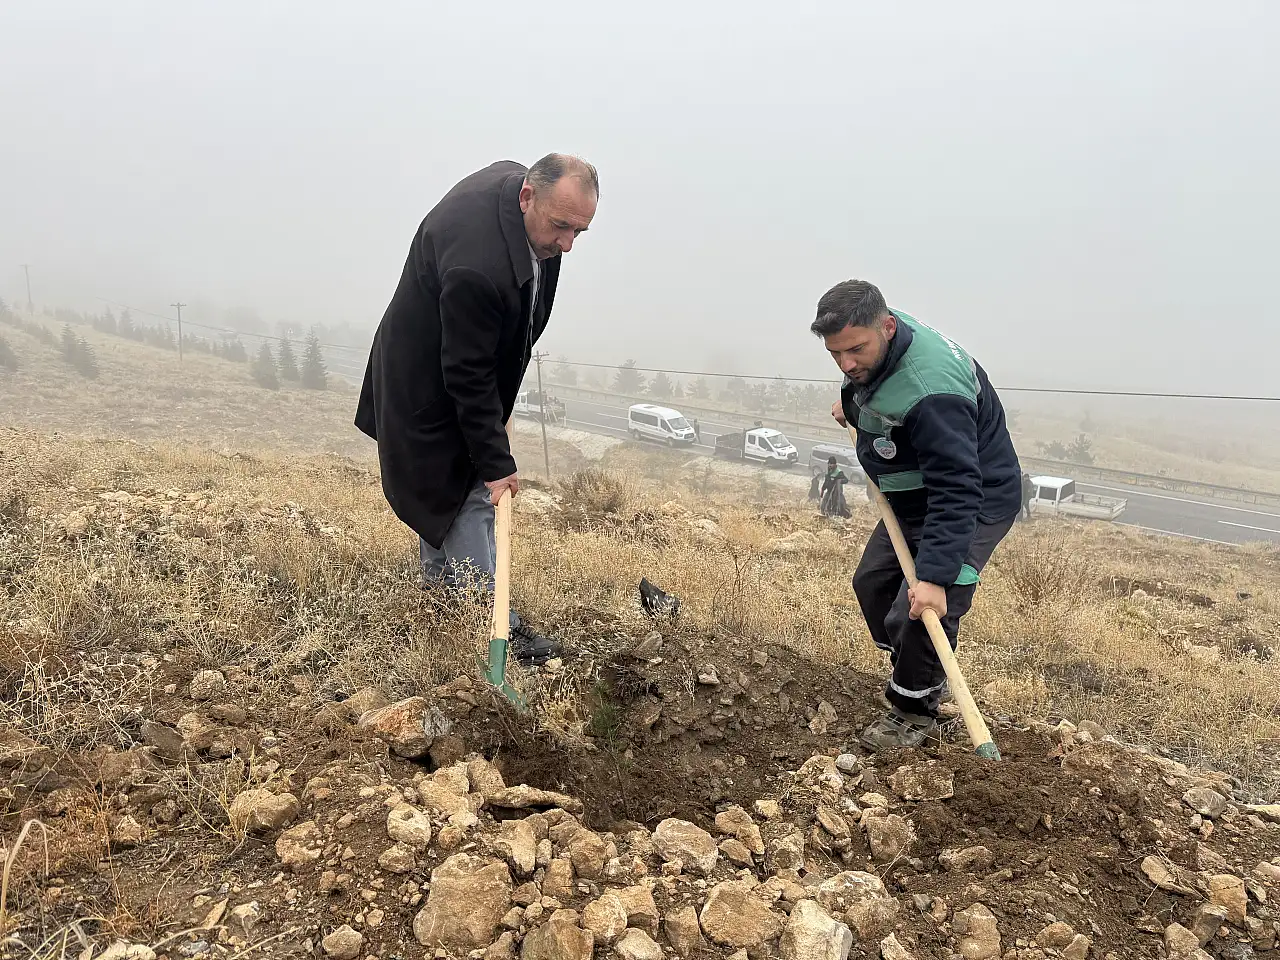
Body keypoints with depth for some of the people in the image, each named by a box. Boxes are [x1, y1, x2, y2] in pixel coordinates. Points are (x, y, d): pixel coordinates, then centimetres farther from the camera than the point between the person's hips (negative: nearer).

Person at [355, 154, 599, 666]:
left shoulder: (514, 176, -12)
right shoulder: (476, 268, -40)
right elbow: (468, 377, -32)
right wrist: (495, 463, -26)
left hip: (463, 365, 9)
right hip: (430, 388, -9)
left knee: (442, 487, 20)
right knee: (467, 495, -5)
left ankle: (438, 596, 36)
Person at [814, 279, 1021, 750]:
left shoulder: (929, 393, -39)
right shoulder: (876, 339, -11)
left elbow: (956, 493, -41)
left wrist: (935, 575, -43)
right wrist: (853, 404, 11)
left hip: (972, 504, -10)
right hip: (913, 497, 10)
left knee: (919, 612, -20)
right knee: (872, 583, 17)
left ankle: (915, 711, 6)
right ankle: (921, 678, 35)